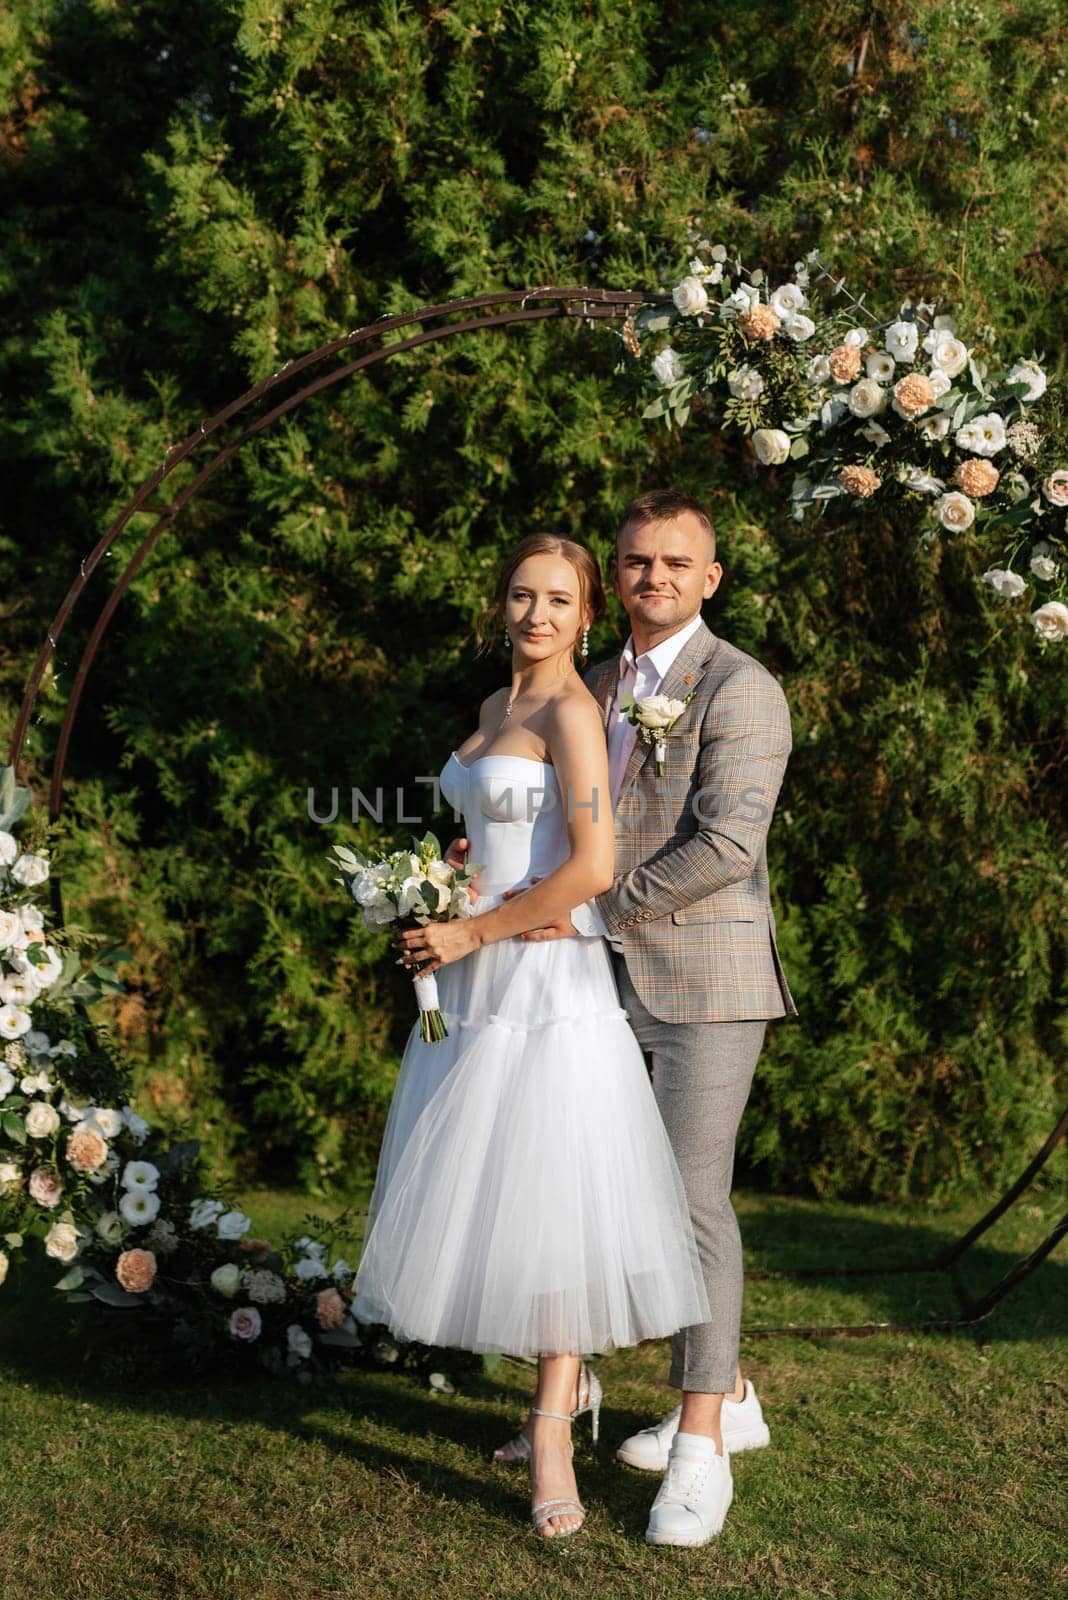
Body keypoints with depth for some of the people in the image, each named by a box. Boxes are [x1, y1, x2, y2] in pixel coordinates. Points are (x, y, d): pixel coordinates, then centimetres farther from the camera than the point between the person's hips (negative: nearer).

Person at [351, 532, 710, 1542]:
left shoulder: (572, 711, -11)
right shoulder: (495, 708, 15)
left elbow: (591, 867, -19)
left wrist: (476, 931, -13)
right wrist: (437, 910, 11)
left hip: (547, 977, -8)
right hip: (478, 979, 8)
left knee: (549, 1193, -6)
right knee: (490, 1187, 12)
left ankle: (552, 1440, -1)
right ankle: (567, 1379, 29)